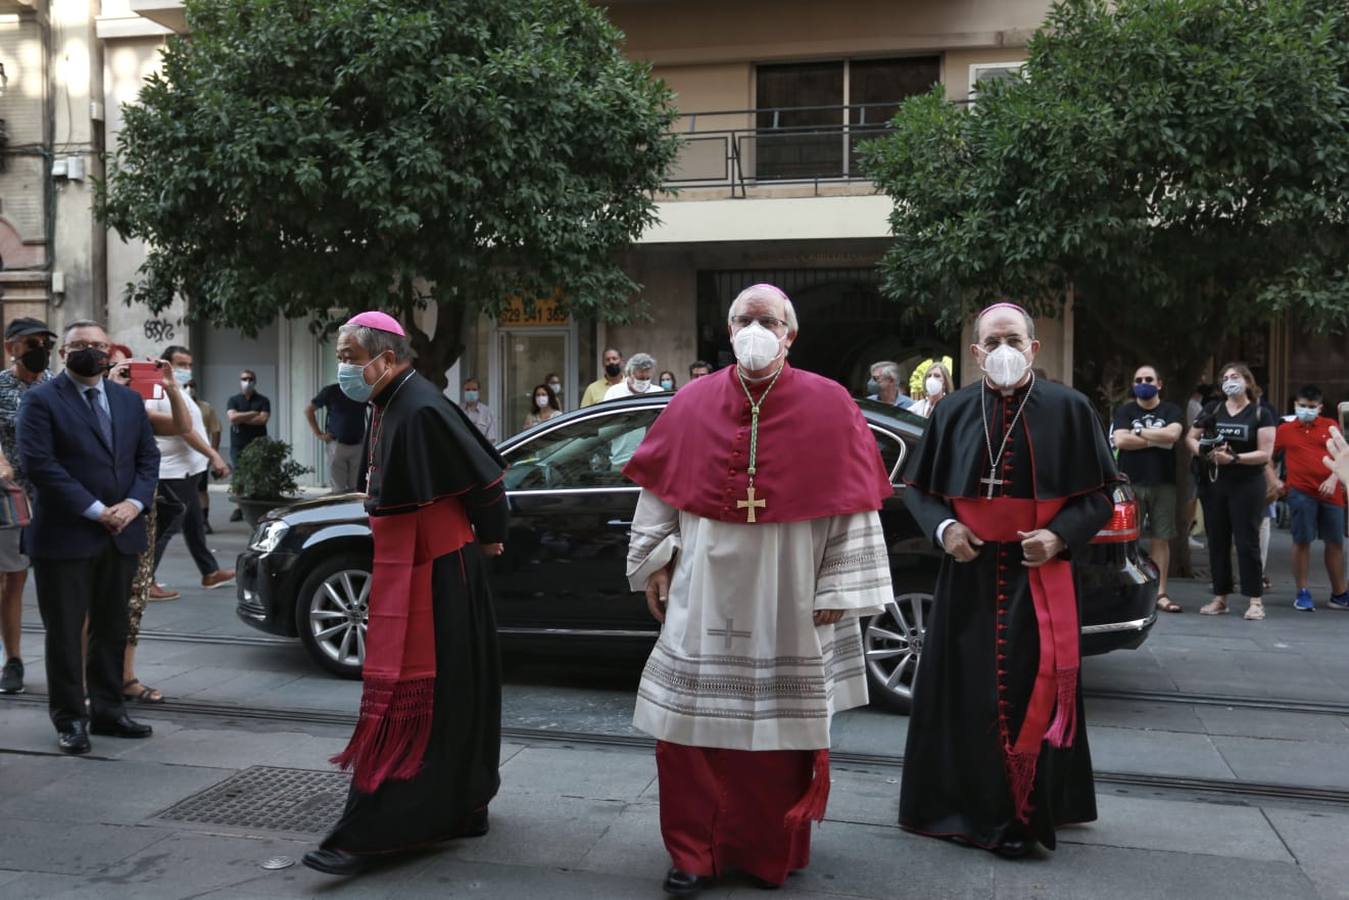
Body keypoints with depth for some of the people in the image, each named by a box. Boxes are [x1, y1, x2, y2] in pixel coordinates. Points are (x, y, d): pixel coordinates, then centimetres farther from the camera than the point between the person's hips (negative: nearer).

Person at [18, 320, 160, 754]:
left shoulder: (129, 400, 13)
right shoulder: (41, 400, -5)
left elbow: (148, 456, 10)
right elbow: (38, 463, -14)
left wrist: (135, 502, -8)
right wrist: (94, 510, -18)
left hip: (121, 535, 5)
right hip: (65, 536, -5)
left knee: (112, 630, 13)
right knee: (65, 633, 3)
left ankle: (108, 711, 23)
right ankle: (70, 720, 13)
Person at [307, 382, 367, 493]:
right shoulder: (331, 391, -3)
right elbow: (308, 410, 6)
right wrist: (318, 434, -1)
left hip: (358, 445, 2)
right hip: (337, 445, -2)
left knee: (356, 488, 2)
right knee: (338, 489, -1)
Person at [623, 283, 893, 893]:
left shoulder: (828, 407, -4)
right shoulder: (692, 403, 3)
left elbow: (852, 504, -4)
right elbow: (658, 489, 10)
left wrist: (839, 587, -6)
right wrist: (654, 560, 6)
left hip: (787, 601, -2)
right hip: (704, 595, 2)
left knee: (781, 723, 8)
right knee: (691, 718, 4)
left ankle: (774, 851, 27)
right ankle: (694, 852, 19)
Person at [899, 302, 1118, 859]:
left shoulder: (1068, 409, -1)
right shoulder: (954, 411, 4)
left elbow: (1099, 493, 2)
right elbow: (917, 487, 10)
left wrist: (1060, 536, -14)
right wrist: (943, 527, -8)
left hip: (1039, 574, -2)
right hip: (969, 574, 2)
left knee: (1033, 691, 0)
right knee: (967, 693, 6)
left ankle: (1023, 815, 10)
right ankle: (966, 803, 20)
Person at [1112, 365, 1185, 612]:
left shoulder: (1171, 411, 9)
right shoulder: (1125, 411, 8)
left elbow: (1172, 434, -12)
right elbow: (1120, 441, -9)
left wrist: (1139, 431, -5)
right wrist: (1157, 440, -7)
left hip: (1163, 484, 1)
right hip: (1131, 483, -1)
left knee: (1160, 539, 3)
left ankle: (1160, 592, 8)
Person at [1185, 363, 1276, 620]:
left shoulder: (1261, 414, 0)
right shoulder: (1212, 410, 10)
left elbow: (1265, 454, -7)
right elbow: (1190, 439, 9)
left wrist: (1234, 458, -20)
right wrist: (1205, 452, -11)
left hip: (1247, 485, -4)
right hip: (1213, 484, 4)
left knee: (1247, 541, -3)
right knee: (1217, 541, 6)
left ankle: (1256, 600, 3)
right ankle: (1220, 597, 13)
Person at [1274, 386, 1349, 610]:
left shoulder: (1330, 426, 8)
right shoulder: (1284, 430, 6)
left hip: (1330, 492, 2)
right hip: (1301, 492, -1)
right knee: (1302, 541, -1)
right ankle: (1302, 593, 8)